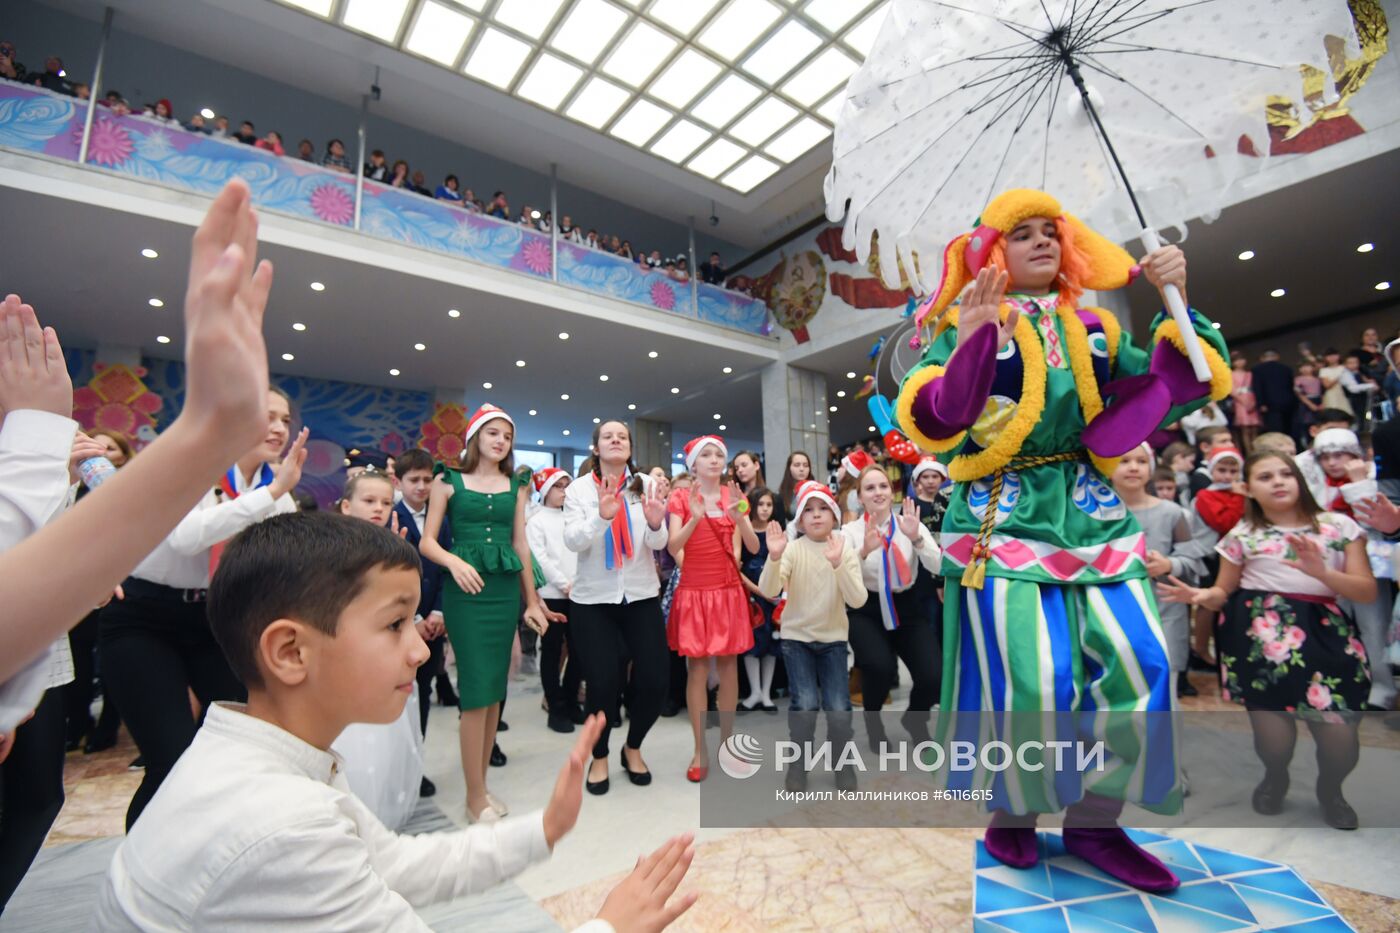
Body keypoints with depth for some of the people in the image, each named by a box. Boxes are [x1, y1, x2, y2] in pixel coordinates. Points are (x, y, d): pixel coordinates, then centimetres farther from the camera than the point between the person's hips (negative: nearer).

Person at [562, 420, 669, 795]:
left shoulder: (646, 486, 0)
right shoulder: (579, 489, -2)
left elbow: (659, 544, -4)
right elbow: (572, 542, -14)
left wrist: (655, 524, -27)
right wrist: (602, 517, -32)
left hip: (641, 596, 2)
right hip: (593, 599, -1)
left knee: (655, 678, 0)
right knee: (603, 683, -1)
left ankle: (633, 748, 28)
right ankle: (599, 757, 27)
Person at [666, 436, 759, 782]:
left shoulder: (735, 496, 5)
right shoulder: (681, 497, -3)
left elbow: (754, 547, -3)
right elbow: (672, 548, -13)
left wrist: (738, 517, -20)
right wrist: (695, 518, -28)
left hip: (728, 590, 3)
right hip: (693, 590, -2)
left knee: (728, 666, 8)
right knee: (697, 669, 0)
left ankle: (726, 743, 23)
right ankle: (700, 750, 12)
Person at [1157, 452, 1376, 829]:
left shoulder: (1339, 525, 8)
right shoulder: (1242, 534, 5)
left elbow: (1368, 591, 3)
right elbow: (1224, 592, 9)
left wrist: (1320, 573, -16)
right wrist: (1202, 596, -15)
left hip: (1327, 634, 1)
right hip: (1261, 635, -1)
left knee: (1339, 734, -8)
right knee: (1273, 734, -5)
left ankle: (1330, 790, 29)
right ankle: (1275, 780, 33)